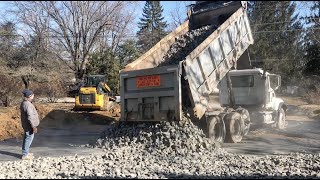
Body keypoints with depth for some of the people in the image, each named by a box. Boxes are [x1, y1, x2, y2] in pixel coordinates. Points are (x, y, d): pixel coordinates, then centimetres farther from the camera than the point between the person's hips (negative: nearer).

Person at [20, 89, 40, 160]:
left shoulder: (24, 103, 6)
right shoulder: (28, 105, -26)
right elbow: (30, 117, -27)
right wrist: (34, 127, -23)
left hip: (26, 125, 10)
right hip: (29, 125, -10)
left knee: (26, 138, 20)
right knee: (29, 139, 0)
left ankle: (25, 152, 32)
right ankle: (25, 155, 7)